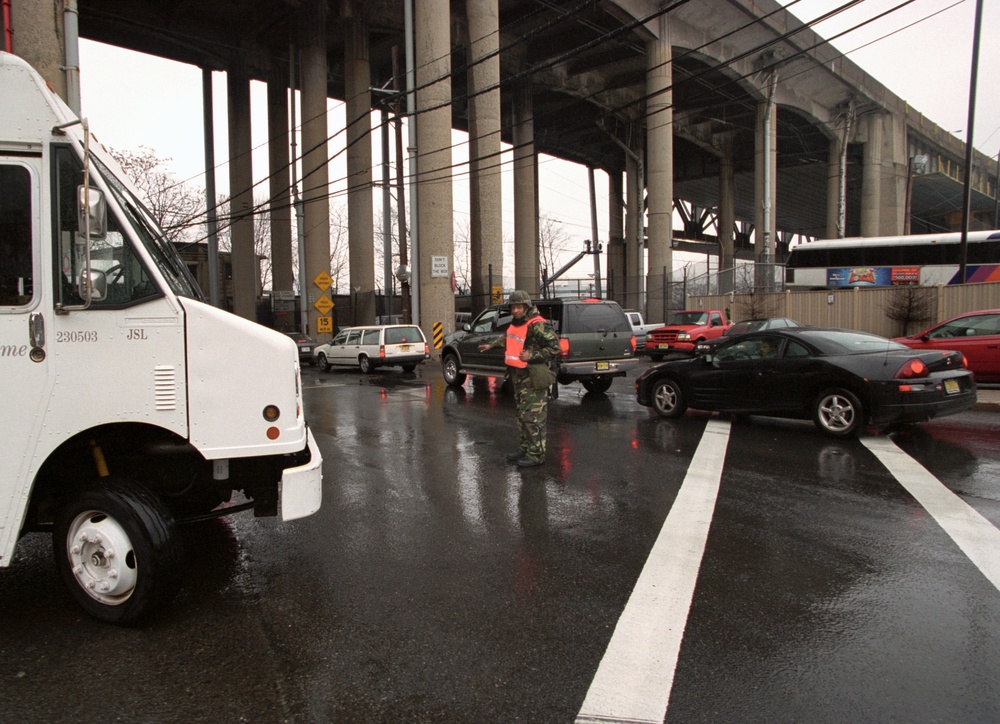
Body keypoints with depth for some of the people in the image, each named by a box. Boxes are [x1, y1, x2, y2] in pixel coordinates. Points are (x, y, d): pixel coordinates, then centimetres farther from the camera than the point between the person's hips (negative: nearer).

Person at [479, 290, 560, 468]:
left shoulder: (537, 326, -18)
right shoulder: (515, 323, 11)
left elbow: (555, 348, -20)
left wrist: (532, 356, -24)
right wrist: (491, 345, 34)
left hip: (532, 378, -9)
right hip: (518, 376, 10)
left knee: (532, 416, -8)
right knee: (521, 414, 16)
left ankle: (536, 454, -2)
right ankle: (524, 449, 27)